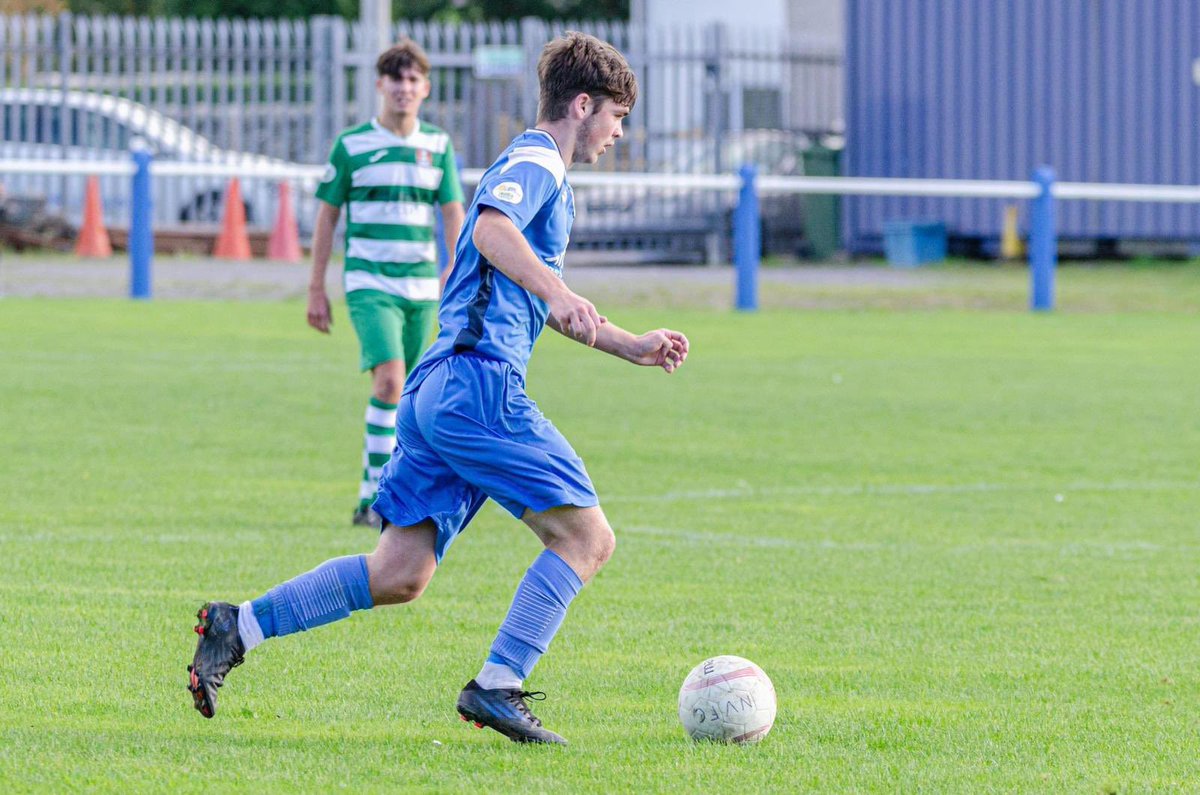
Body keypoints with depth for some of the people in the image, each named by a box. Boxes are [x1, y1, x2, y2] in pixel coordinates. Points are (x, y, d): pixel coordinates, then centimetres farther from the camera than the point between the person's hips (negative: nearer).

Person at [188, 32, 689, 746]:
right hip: (480, 382, -10)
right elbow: (489, 230, -25)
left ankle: (239, 626, 4)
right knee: (587, 537, -9)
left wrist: (630, 346, 33)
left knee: (399, 575, 6)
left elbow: (542, 304, 39)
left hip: (437, 391, 10)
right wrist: (556, 291, -37)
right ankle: (496, 687, -15)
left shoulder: (535, 171, 29)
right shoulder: (535, 164, -3)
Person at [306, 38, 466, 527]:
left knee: (402, 395, 7)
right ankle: (376, 495, -17)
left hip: (422, 285, 4)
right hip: (369, 282, -4)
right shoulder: (351, 145, 0)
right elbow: (327, 215, 5)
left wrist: (455, 271, -8)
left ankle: (371, 500, 18)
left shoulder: (438, 145, 8)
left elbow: (453, 213, 7)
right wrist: (316, 289, 3)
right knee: (389, 380, -21)